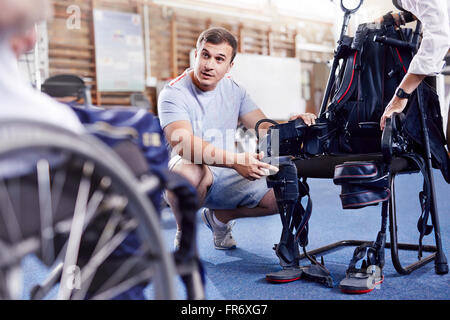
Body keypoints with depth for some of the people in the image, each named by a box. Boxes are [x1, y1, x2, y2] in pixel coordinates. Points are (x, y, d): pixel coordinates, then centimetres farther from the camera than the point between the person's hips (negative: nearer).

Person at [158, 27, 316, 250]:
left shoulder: (233, 90, 6)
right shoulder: (173, 93, -15)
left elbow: (265, 128, 3)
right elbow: (182, 143, -31)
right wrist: (236, 160, -43)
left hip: (227, 177, 6)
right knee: (191, 172, -40)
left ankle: (219, 216, 15)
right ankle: (184, 234, -8)